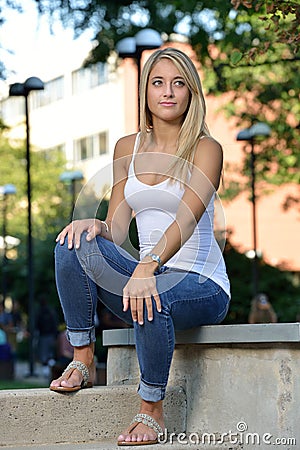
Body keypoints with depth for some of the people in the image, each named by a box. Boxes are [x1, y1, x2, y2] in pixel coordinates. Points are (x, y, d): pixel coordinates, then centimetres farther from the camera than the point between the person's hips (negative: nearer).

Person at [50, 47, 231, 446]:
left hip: (201, 284, -5)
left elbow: (187, 220, -23)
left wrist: (147, 268, -40)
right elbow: (117, 230, 7)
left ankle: (152, 410, -17)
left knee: (151, 300, -38)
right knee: (74, 242, -20)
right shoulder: (128, 148, 9)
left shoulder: (205, 149, -7)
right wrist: (94, 226, -18)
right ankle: (82, 360, -14)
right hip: (149, 274, 5)